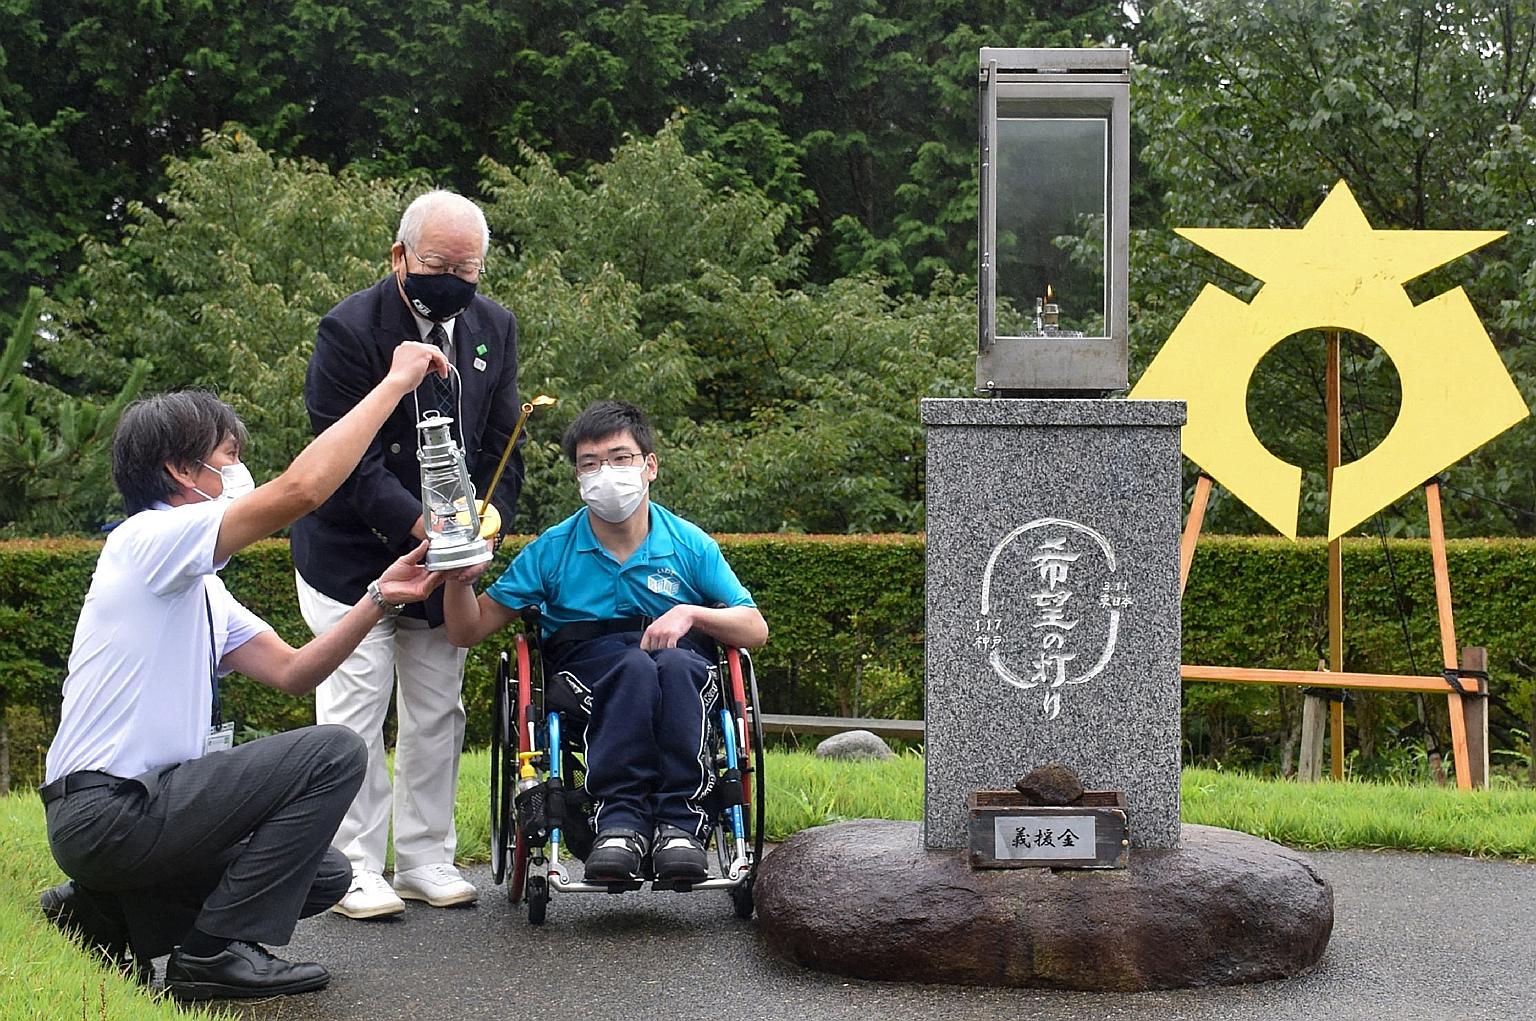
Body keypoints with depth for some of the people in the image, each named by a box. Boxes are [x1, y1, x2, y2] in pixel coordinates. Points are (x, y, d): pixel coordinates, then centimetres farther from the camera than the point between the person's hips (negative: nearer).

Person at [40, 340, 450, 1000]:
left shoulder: (200, 586, 20)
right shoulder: (150, 538, -12)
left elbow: (290, 672, 13)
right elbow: (300, 488, -25)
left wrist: (379, 600, 0)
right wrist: (395, 381, -18)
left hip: (139, 804, 10)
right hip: (108, 811, -10)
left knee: (325, 876, 17)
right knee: (334, 753, -14)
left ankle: (109, 912, 13)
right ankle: (219, 950, -11)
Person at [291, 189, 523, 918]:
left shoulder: (494, 328, 3)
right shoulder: (350, 329, -15)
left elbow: (501, 444, 6)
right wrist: (417, 522, -29)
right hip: (353, 556, -5)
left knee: (437, 713, 10)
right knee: (355, 713, -4)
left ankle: (425, 860, 21)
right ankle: (355, 869, 5)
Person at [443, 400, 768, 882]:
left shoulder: (690, 545, 7)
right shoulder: (553, 549, 7)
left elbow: (755, 629, 8)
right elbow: (468, 630, 8)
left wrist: (691, 612, -10)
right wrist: (460, 576, -13)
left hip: (681, 665, 1)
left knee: (674, 665, -37)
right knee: (636, 668, -37)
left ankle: (680, 822, -43)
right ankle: (620, 819, -44)